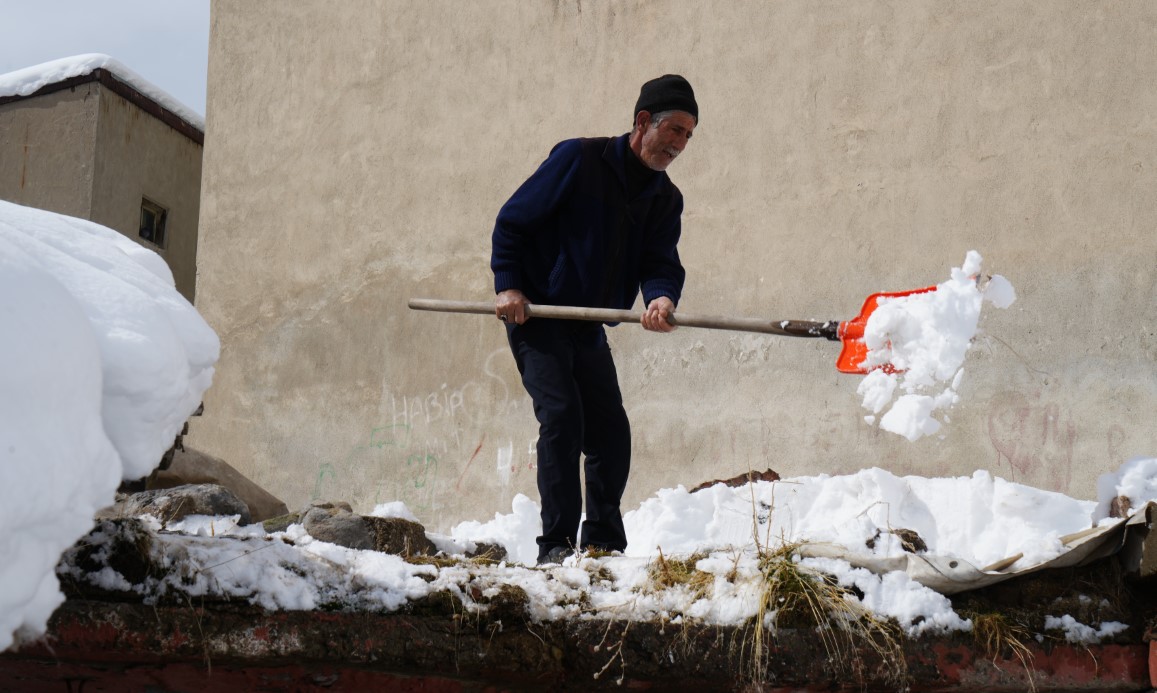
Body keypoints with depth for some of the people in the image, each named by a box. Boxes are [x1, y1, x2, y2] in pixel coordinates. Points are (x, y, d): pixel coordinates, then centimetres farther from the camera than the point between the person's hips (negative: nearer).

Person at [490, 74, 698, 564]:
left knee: (612, 435, 3)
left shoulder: (666, 199, 8)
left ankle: (603, 543, 14)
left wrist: (662, 298, -27)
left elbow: (661, 263, -3)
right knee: (561, 417, -17)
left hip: (589, 330, 7)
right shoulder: (579, 159, -11)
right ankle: (556, 543, -13)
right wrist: (508, 285, -18)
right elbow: (511, 221, -8)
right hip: (534, 315, -7)